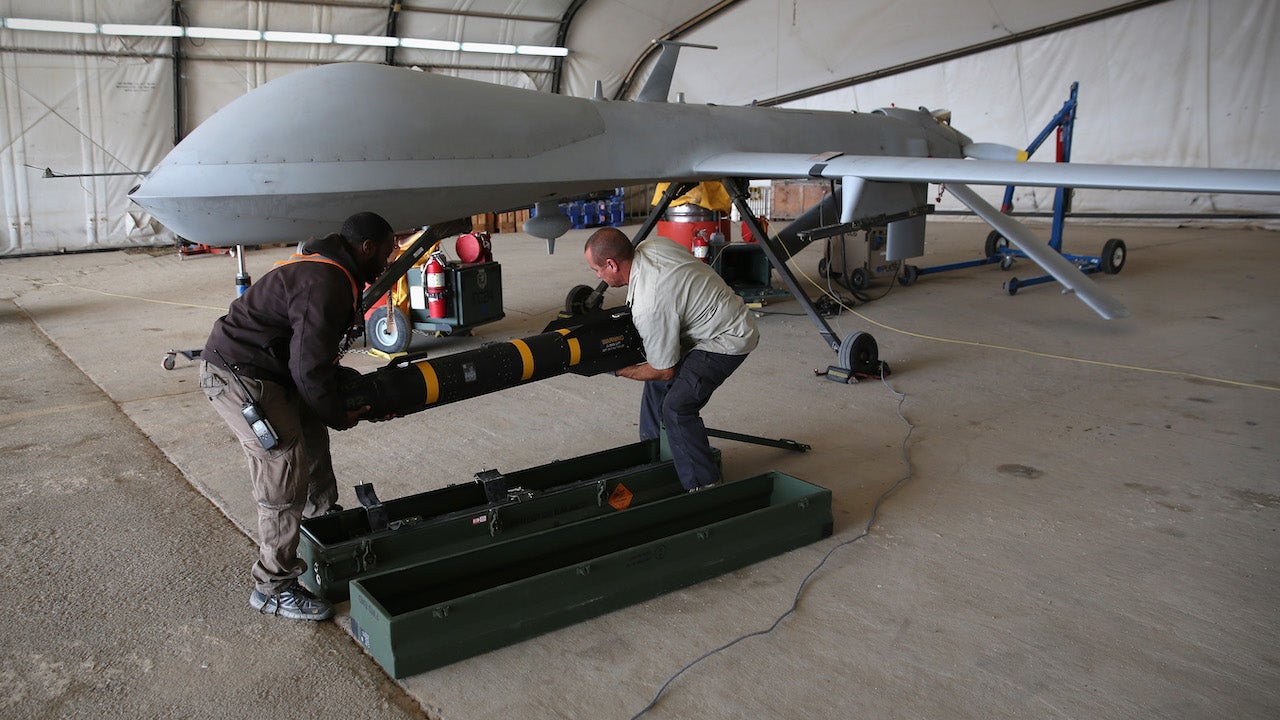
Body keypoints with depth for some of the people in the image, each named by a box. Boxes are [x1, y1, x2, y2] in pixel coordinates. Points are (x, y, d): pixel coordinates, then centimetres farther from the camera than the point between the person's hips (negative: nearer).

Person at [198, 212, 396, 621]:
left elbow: (316, 354, 19)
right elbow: (310, 369, -22)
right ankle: (273, 587, -2)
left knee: (312, 435, 21)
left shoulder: (326, 268, 13)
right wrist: (341, 416, -7)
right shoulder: (326, 285, -22)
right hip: (237, 375, -11)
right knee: (287, 468, -11)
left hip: (262, 368, 11)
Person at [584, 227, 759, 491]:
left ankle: (705, 488, -6)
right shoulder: (650, 245, -7)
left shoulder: (648, 307, -30)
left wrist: (618, 371, -5)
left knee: (677, 406, -16)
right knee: (656, 383, 17)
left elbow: (664, 371, -18)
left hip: (728, 340, -11)